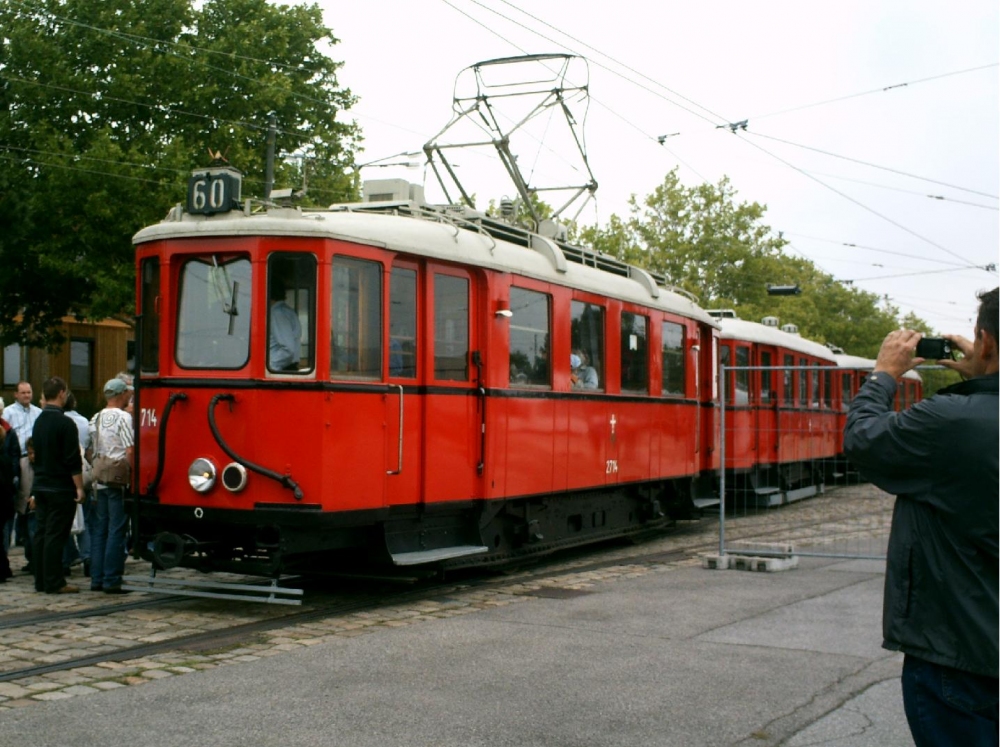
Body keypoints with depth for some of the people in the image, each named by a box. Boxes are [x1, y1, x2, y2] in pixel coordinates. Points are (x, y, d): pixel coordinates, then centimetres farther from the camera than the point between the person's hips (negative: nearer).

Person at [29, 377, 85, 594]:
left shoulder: (38, 422, 11)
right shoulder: (65, 423, -15)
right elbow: (73, 460, -18)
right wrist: (79, 487, -13)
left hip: (40, 486, 8)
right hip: (60, 488, -8)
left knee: (41, 533, 10)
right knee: (56, 535, -6)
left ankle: (41, 581, 15)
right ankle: (54, 583, -3)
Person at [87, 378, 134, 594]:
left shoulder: (96, 418, 13)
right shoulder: (123, 417, -9)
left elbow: (91, 452, 15)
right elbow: (130, 450, -16)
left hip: (100, 481, 7)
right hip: (118, 481, -7)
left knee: (99, 530, 10)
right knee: (116, 531, -5)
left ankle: (96, 579, 12)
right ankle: (111, 581, -5)